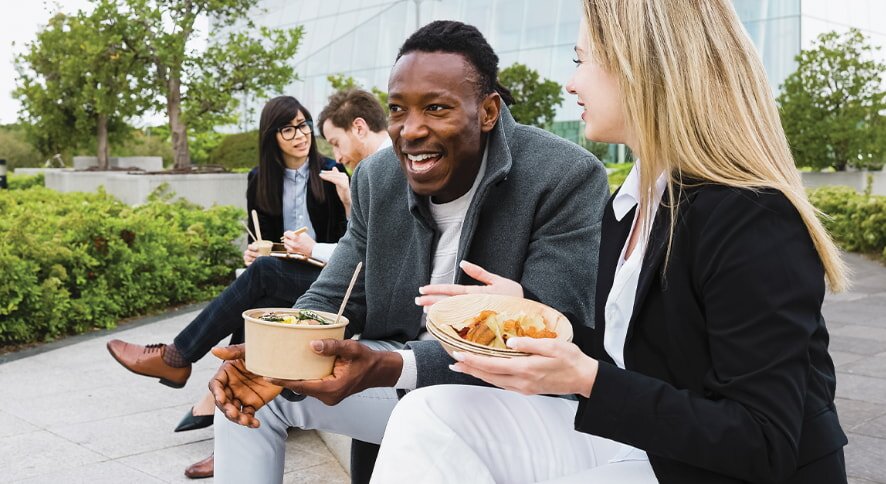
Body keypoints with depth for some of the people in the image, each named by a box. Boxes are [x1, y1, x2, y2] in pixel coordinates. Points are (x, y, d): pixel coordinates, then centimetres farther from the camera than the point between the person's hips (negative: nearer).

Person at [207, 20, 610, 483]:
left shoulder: (568, 179, -21)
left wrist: (389, 368, -37)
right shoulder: (376, 178, -2)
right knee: (248, 382, -1)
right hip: (400, 383, 6)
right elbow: (332, 299, 1)